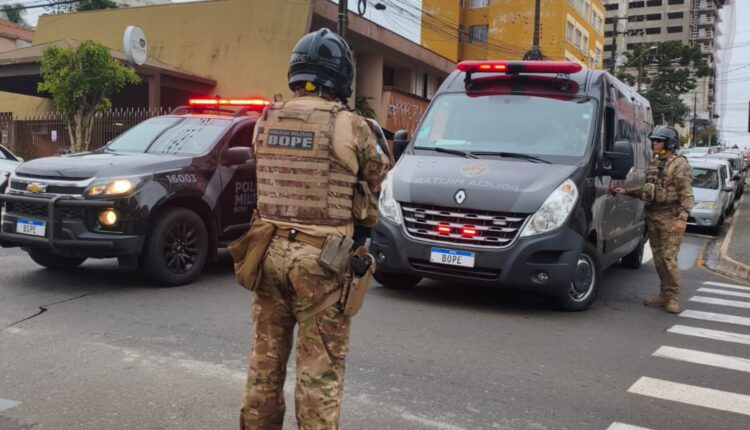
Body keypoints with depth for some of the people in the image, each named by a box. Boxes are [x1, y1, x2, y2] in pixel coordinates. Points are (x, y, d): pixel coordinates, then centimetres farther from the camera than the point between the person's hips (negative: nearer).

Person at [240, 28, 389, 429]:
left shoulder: (264, 123, 5)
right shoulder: (348, 126, -10)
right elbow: (376, 180, 3)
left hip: (270, 251, 5)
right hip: (321, 258, -5)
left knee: (265, 358, 17)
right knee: (320, 369, 3)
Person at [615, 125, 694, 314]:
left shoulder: (680, 164, -8)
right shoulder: (654, 164, 15)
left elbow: (686, 194, -13)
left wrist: (682, 218, -21)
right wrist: (627, 192, 14)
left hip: (670, 218, -7)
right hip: (652, 217, 7)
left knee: (669, 258, -8)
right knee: (658, 258, 10)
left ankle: (673, 297, 2)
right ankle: (665, 294, 18)